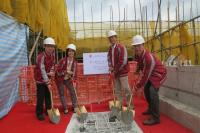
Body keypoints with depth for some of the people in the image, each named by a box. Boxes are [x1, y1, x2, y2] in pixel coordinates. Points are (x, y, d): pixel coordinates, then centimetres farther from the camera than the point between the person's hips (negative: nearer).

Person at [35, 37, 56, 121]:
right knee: (41, 97, -4)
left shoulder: (52, 55, -3)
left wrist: (51, 72, -12)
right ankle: (39, 113, 10)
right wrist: (48, 83, -30)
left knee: (48, 95, 14)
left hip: (47, 78, 7)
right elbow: (42, 71, -29)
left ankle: (48, 111, 28)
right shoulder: (41, 57, -26)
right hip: (40, 79, -7)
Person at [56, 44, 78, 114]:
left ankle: (75, 107, 23)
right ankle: (65, 108, 21)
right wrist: (67, 72, -31)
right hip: (60, 79, -3)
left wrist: (74, 80, -8)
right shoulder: (62, 60, -23)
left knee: (73, 92, 6)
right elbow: (58, 71, -23)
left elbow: (75, 72, -1)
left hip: (68, 79, 4)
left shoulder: (75, 62, -9)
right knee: (62, 94, 5)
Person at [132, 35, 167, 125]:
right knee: (146, 89, 16)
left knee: (152, 91, -24)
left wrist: (138, 87, -25)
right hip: (151, 74, 10)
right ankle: (151, 109, 38)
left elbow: (146, 75, -31)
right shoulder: (137, 54, -8)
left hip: (159, 74, -9)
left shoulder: (149, 57, -34)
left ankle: (155, 118, -19)